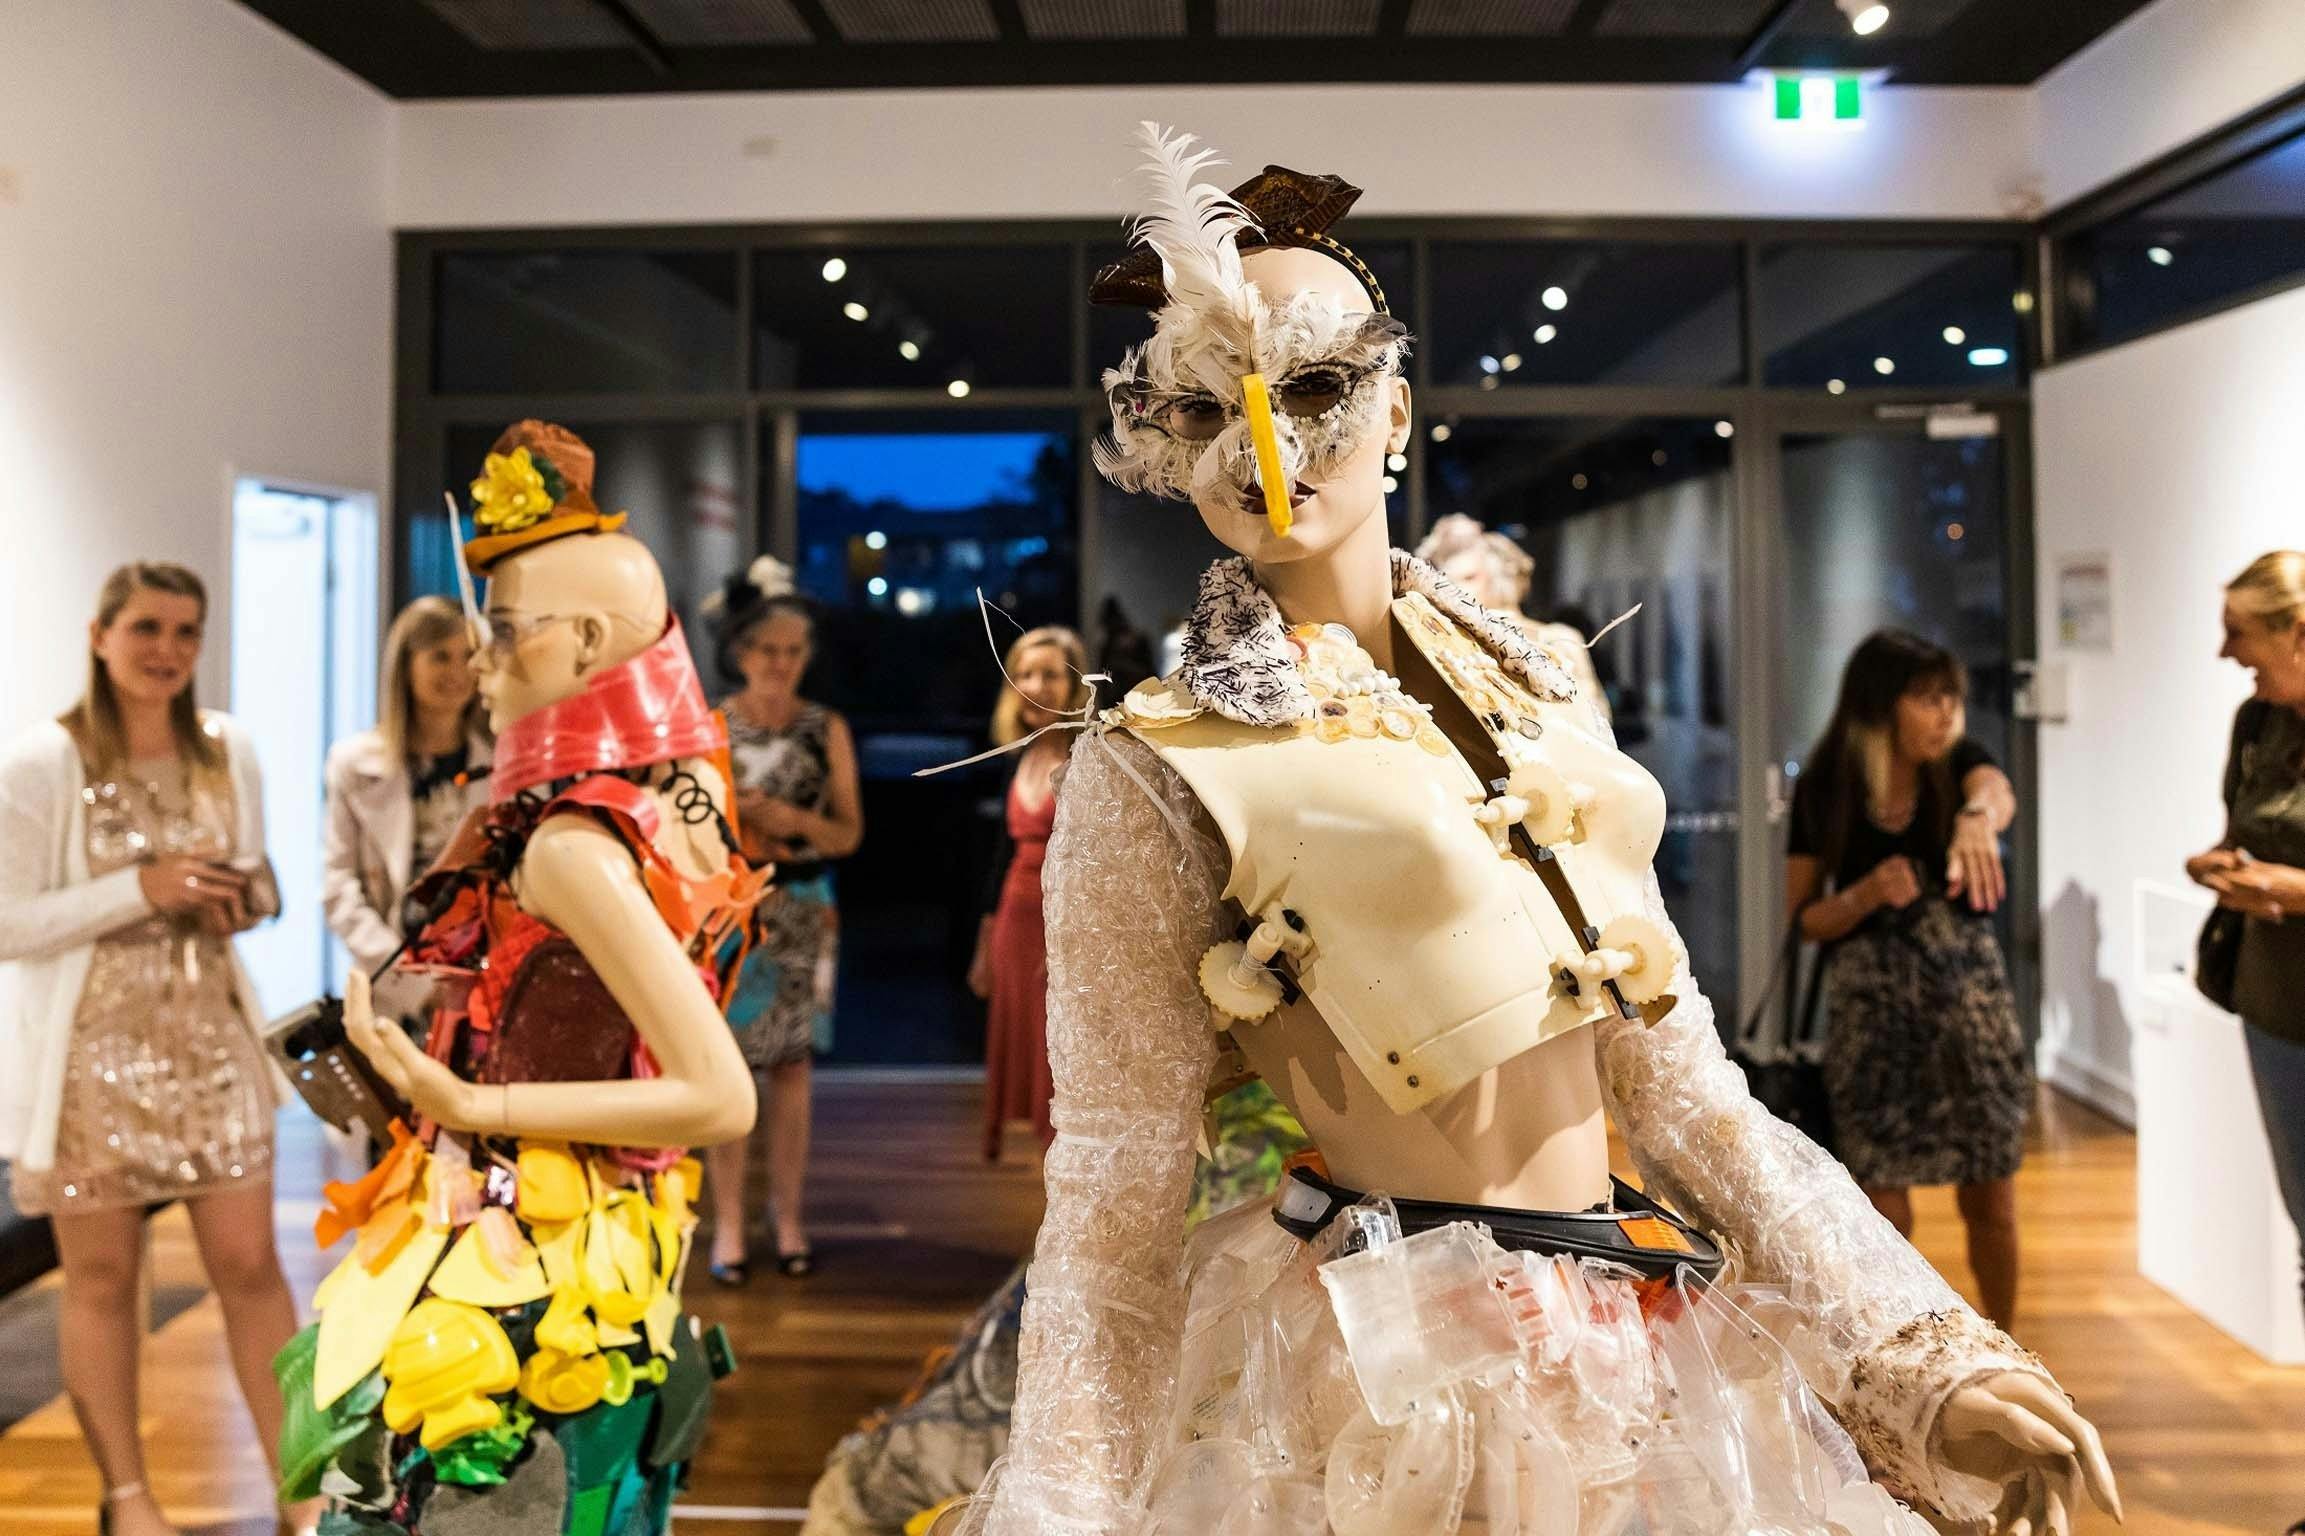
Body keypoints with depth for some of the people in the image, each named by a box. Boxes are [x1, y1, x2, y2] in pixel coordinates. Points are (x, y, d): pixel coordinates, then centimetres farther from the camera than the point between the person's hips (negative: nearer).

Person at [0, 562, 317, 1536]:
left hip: (209, 1038, 3)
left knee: (250, 1264, 4)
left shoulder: (229, 750, 4)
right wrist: (140, 888, -20)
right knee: (103, 1277, 9)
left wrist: (243, 898, -8)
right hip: (92, 1051, -3)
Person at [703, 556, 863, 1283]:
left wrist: (799, 820, -14)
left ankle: (788, 1215, 17)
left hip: (804, 914, 1)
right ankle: (727, 1222, 11)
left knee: (792, 1064, 6)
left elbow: (850, 833, 4)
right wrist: (731, 818, -16)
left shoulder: (827, 729, 4)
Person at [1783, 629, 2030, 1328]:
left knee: (1991, 1204, 9)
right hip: (1872, 1011, -1)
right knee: (1886, 1215, 3)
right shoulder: (1824, 789, -5)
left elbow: (1997, 791, -29)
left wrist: (1978, 815, -52)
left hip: (1971, 994, 1)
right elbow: (1804, 918, -1)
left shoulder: (1957, 762, -3)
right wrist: (1867, 894, -21)